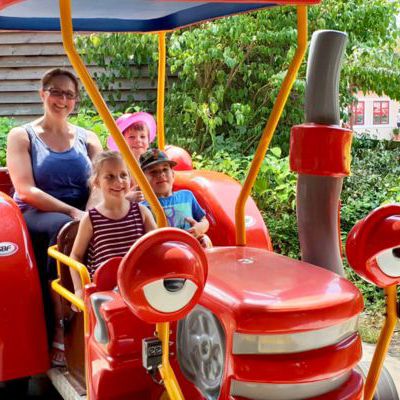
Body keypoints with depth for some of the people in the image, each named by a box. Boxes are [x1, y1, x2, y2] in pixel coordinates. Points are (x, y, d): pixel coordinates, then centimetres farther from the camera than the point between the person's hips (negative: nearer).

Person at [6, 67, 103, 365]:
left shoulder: (88, 139, 18)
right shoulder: (22, 136, 8)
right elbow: (26, 191, -6)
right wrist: (71, 211, -19)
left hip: (81, 214, 3)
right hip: (36, 214, -3)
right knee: (65, 227, -38)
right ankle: (60, 328, -29)